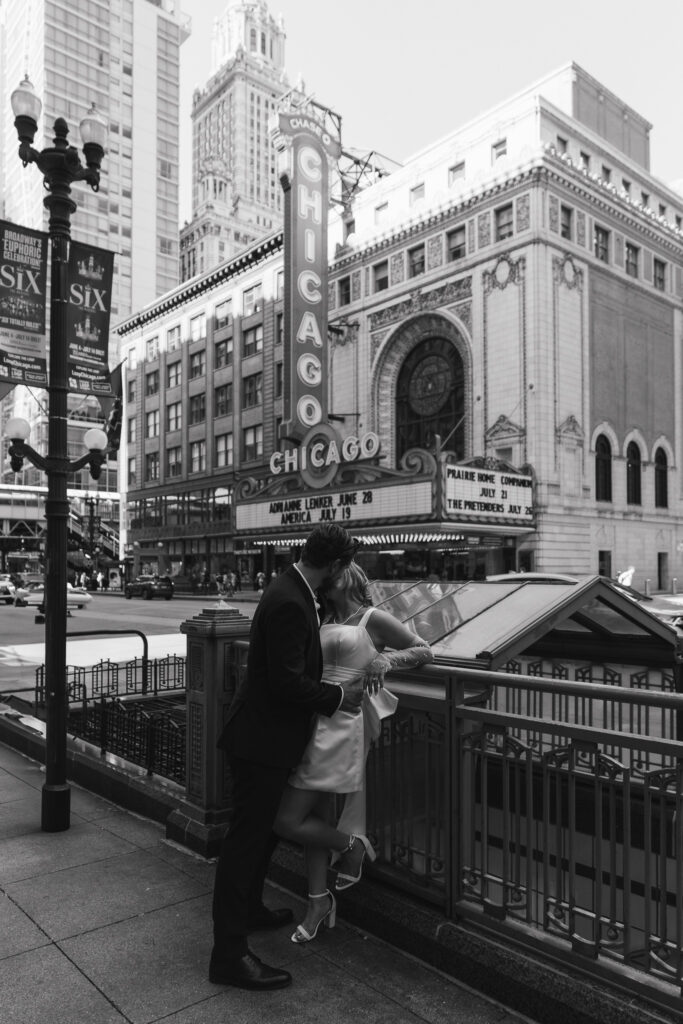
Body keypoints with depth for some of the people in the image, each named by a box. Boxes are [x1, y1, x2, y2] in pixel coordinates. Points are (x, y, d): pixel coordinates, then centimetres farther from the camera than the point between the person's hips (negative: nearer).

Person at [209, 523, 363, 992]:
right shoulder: (289, 604, -27)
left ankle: (249, 908, 45)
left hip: (268, 736, 10)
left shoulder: (293, 592, 6)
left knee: (263, 829, 25)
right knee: (246, 839, 1)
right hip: (263, 739, -10)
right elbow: (288, 682, -28)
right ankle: (229, 954, 15)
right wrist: (339, 696, -14)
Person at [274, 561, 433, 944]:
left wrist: (386, 658, -17)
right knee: (317, 818, 14)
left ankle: (352, 845, 19)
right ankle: (319, 902, 32)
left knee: (287, 821, -5)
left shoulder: (373, 618, -4)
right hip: (316, 725, 6)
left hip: (340, 726, -6)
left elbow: (425, 651, -2)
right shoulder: (325, 620, 13)